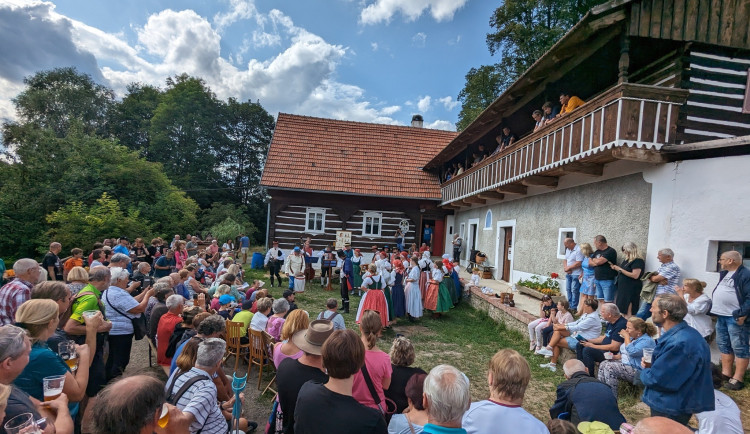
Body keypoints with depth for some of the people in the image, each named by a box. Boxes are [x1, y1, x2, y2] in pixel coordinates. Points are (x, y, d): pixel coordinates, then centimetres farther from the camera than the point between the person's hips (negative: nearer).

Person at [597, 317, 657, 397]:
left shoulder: (647, 341, -16)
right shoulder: (632, 338, 14)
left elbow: (632, 352, -28)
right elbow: (625, 353, 24)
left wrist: (626, 337, -17)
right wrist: (616, 356, 5)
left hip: (638, 371, -10)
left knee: (610, 367, -26)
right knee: (603, 364, -6)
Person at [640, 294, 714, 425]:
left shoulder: (680, 343, -31)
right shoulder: (679, 332, 3)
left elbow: (656, 379, -28)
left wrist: (645, 372, -6)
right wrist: (650, 364, -3)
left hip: (670, 411, -9)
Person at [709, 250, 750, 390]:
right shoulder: (724, 274, 15)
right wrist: (715, 310, 20)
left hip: (735, 318, -9)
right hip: (721, 316, 9)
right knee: (724, 346, 14)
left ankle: (737, 379, 4)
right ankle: (726, 374, 23)